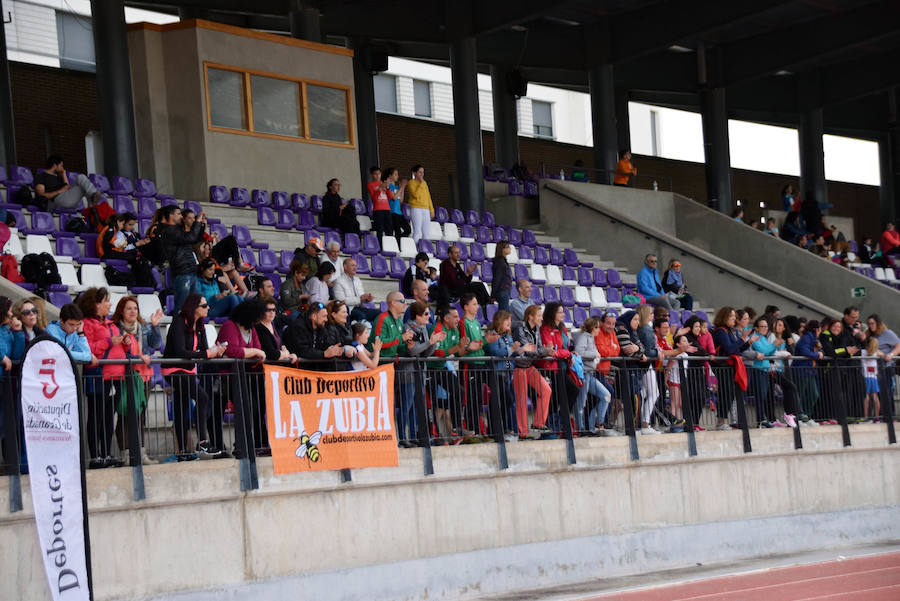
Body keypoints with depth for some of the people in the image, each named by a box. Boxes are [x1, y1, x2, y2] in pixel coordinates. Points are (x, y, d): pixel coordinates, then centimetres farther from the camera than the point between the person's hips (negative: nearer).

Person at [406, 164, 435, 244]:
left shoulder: (424, 183, 17)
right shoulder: (411, 182, -2)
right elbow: (416, 195, -16)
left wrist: (432, 210, 13)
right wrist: (421, 183, -11)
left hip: (425, 209, 7)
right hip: (416, 208, -7)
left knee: (426, 233, 4)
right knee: (417, 232, -14)